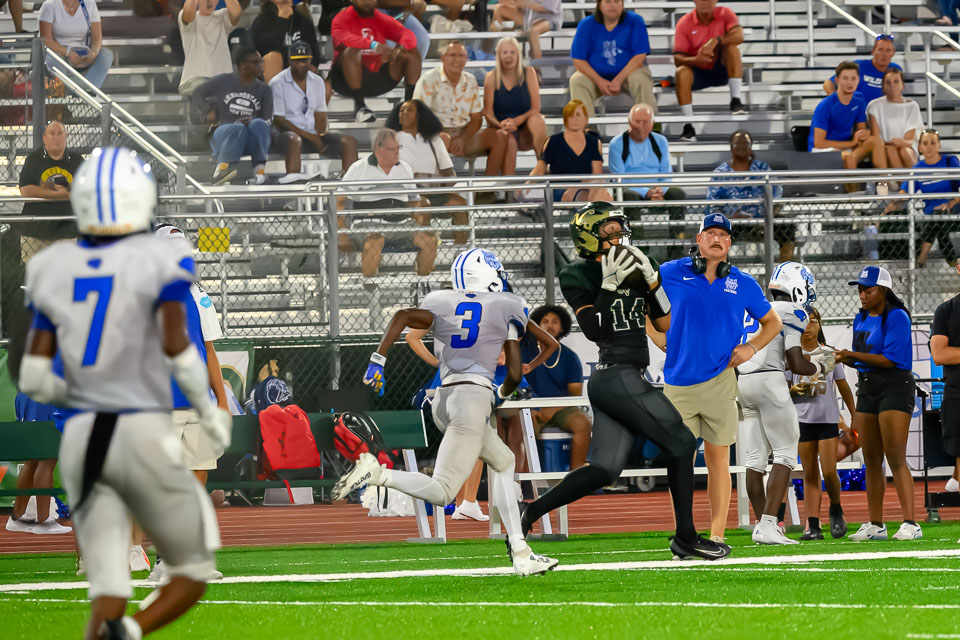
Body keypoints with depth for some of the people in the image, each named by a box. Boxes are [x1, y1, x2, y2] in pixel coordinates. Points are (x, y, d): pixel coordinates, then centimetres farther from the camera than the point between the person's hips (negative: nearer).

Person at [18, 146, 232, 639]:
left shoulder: (53, 269, 6)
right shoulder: (159, 261, -6)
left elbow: (33, 380, 4)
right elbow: (175, 347, -15)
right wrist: (208, 410, 1)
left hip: (80, 437, 4)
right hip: (143, 432, -4)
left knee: (108, 594, 7)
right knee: (193, 575, 10)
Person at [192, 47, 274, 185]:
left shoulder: (263, 90, 10)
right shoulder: (224, 81, 7)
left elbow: (267, 120, 2)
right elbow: (197, 93, 19)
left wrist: (250, 121, -20)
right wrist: (208, 110, 2)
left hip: (250, 142, 2)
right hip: (222, 134, -2)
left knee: (259, 124, -34)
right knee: (237, 129, -38)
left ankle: (259, 168, -31)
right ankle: (221, 167, -40)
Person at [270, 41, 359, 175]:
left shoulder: (317, 82, 14)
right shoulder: (278, 83, -5)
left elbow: (320, 113, 13)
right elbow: (278, 120, -10)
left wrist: (320, 136, -8)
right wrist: (307, 136, -16)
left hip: (313, 133, 6)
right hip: (287, 133, -6)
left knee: (349, 142, -13)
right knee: (294, 141, -41)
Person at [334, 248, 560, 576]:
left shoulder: (443, 305, 14)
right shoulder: (507, 307, 6)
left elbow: (403, 316, -6)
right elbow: (514, 374, 5)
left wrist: (378, 361, -7)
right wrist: (502, 394, 27)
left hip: (444, 399, 7)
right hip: (475, 396, -7)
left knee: (503, 461, 25)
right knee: (441, 492, -10)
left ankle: (520, 553, 22)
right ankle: (375, 472, -30)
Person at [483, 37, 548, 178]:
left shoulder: (528, 73, 1)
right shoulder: (492, 77, -1)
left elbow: (535, 109, -5)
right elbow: (487, 113, -3)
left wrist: (517, 121, -24)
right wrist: (500, 125, -25)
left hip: (526, 134, 1)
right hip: (501, 131, -1)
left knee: (536, 119, -32)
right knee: (509, 140, -37)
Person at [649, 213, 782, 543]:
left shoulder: (743, 284, 7)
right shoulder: (671, 274, 4)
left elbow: (772, 322, 19)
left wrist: (751, 347, 2)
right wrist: (659, 337, 4)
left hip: (720, 381, 0)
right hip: (679, 383, 0)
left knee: (718, 457, 0)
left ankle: (717, 535, 3)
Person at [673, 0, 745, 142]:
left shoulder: (725, 14, -4)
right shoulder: (684, 23, -7)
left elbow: (739, 36, -22)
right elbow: (677, 59, -12)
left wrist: (716, 41, -37)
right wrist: (695, 60, -34)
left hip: (721, 71, 1)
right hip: (698, 73, -1)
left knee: (732, 46, -24)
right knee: (681, 72, -32)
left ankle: (735, 100, -28)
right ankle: (689, 126, -33)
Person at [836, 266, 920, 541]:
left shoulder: (896, 317, -11)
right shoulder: (861, 319, 14)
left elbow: (890, 359, -18)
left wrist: (852, 355, -18)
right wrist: (846, 359, -2)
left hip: (895, 388, -8)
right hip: (867, 390, 8)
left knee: (895, 458, -13)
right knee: (871, 461, 8)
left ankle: (910, 523, -15)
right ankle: (875, 525, 12)